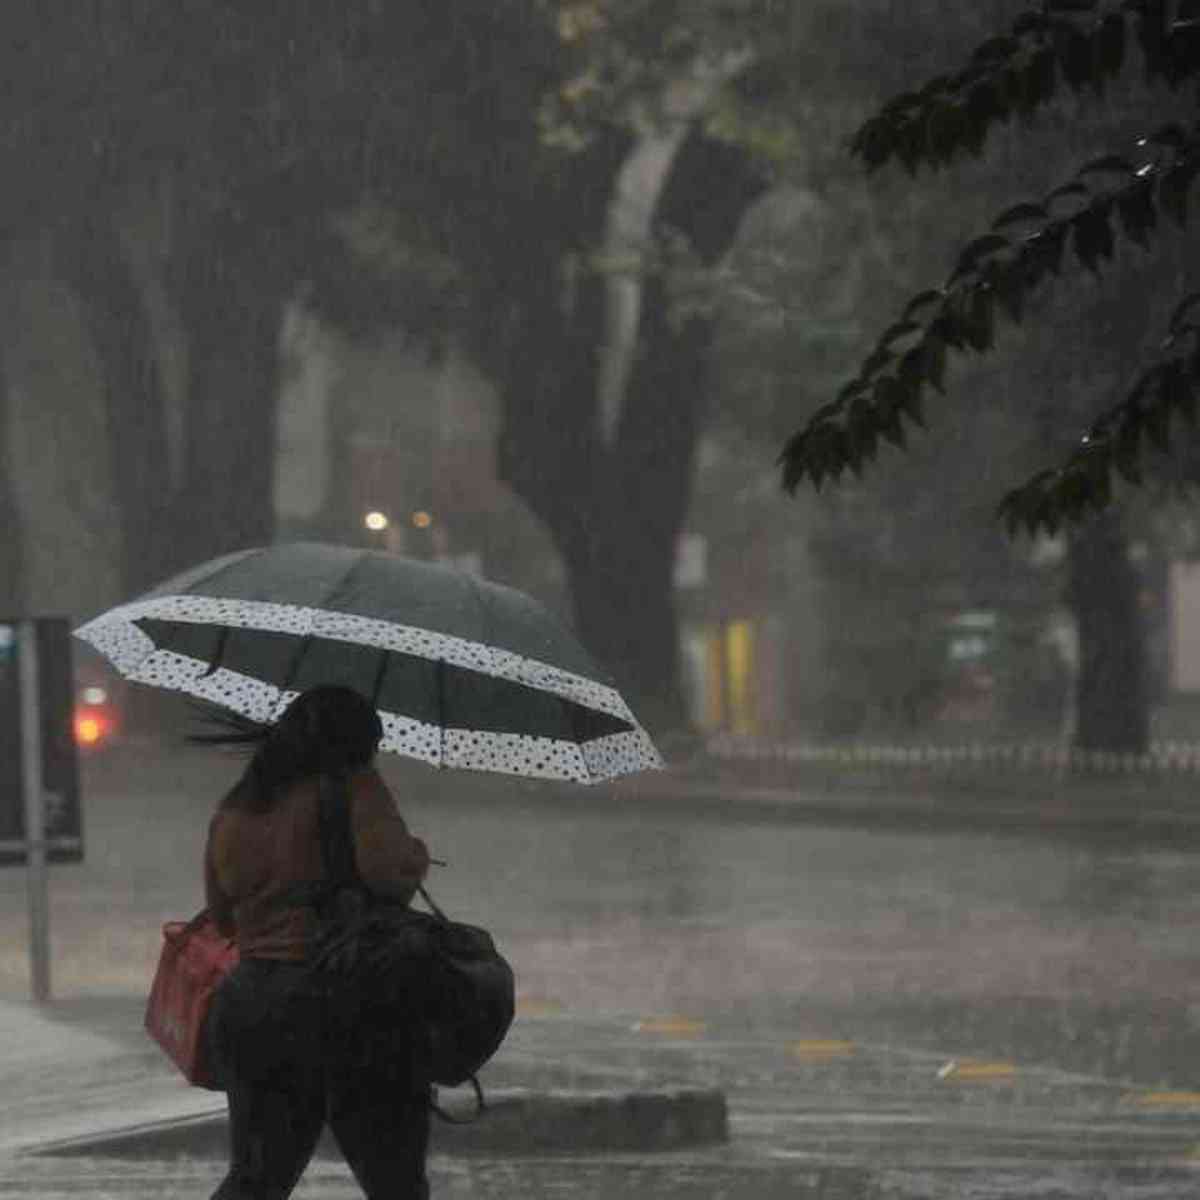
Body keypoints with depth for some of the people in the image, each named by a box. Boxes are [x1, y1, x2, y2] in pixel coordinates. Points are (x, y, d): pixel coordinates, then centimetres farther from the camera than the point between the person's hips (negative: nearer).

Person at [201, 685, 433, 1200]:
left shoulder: (231, 814, 11)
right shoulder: (350, 789, -9)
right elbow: (385, 867, -23)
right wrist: (415, 855, -2)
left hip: (248, 1007, 6)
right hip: (348, 1014, -6)